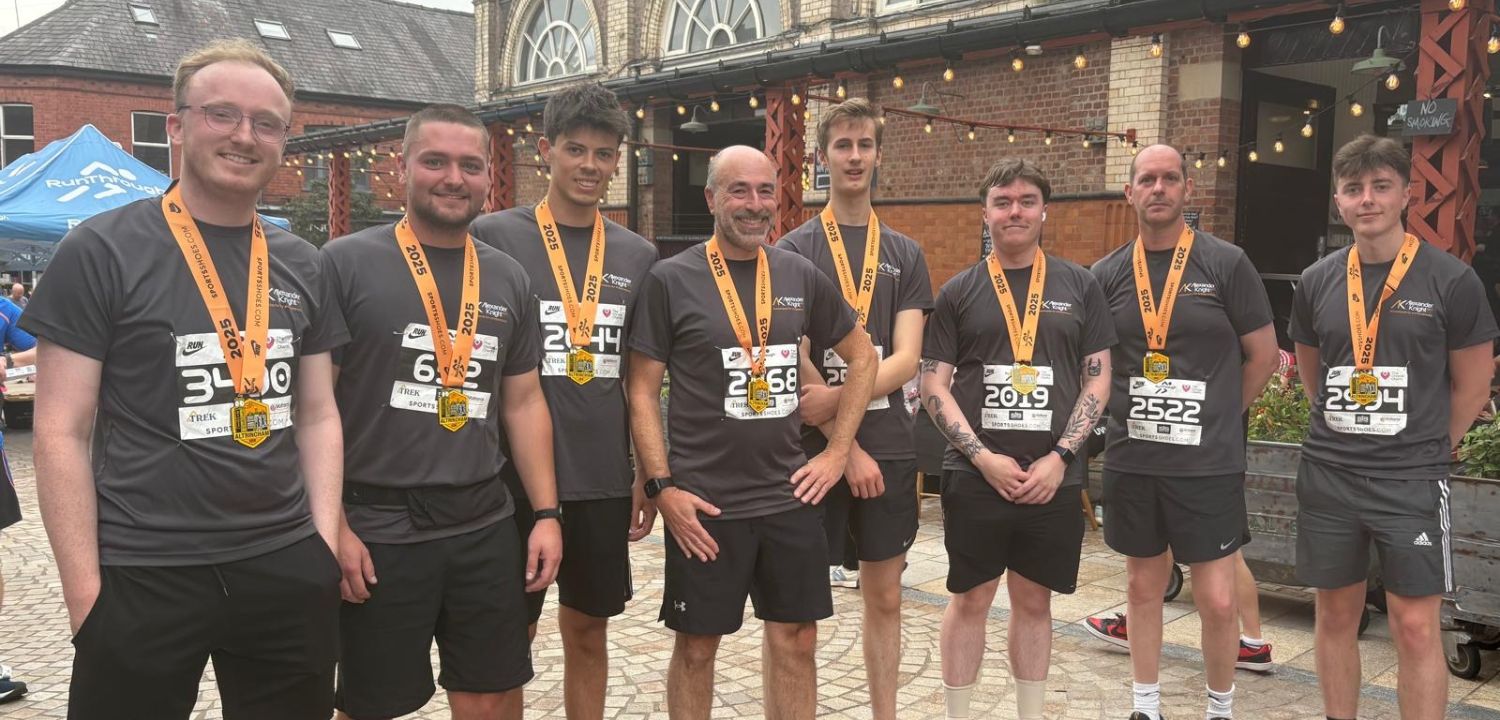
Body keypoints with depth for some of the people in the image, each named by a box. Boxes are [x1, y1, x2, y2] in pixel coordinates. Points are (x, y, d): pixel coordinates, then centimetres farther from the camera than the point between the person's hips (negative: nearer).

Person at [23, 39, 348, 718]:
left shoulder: (301, 265, 7)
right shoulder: (100, 252, -7)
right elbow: (61, 433, -7)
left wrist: (325, 539, 1)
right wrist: (85, 590, -12)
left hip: (287, 570, 4)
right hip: (140, 578, -4)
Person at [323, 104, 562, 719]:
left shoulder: (508, 278, 8)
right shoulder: (345, 264, -7)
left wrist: (546, 513, 7)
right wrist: (334, 527, -12)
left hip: (486, 527, 4)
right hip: (377, 530, -4)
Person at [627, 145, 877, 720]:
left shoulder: (801, 276, 5)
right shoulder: (670, 280, -5)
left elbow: (862, 357, 14)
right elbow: (642, 391, -5)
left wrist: (837, 451, 7)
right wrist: (662, 487, -12)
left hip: (790, 496, 4)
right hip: (704, 504, -3)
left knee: (795, 640, 11)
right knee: (696, 646, 8)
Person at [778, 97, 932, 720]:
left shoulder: (905, 255, 8)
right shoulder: (794, 250, -1)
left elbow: (906, 360, -2)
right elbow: (797, 363, -8)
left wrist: (836, 399, -18)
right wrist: (848, 447, -12)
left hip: (889, 448, 3)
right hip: (815, 447, -3)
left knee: (885, 597, 12)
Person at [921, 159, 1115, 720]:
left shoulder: (1079, 286, 6)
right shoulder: (959, 292, 3)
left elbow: (1097, 379, 4)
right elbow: (933, 385, 0)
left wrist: (1059, 456, -7)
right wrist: (983, 457, -11)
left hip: (1053, 478, 1)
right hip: (975, 476, -1)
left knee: (1034, 601, 11)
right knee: (970, 599, 6)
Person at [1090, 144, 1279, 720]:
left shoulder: (1227, 264, -4)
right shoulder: (1108, 275, 4)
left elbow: (1263, 354, 2)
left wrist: (1215, 417, 4)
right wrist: (1135, 413, 4)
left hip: (1208, 463, -2)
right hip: (1130, 461, 3)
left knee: (1217, 599, 0)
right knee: (1144, 586, 14)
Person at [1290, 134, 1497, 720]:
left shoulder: (1451, 281, -5)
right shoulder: (1317, 282, 4)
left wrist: (1426, 449, 7)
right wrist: (1348, 435, 14)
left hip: (1411, 482, -3)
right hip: (1327, 474, 3)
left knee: (1416, 626, -1)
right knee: (1336, 614, 11)